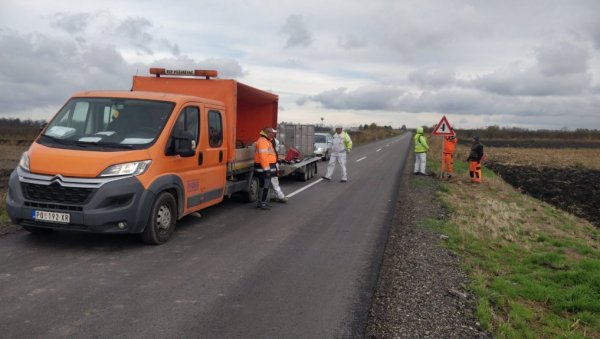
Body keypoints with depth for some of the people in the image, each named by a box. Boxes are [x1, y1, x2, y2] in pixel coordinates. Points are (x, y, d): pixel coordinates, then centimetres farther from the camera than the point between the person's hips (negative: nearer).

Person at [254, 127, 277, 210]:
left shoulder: (266, 141, 19)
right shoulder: (262, 141, -17)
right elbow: (263, 157, -24)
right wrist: (266, 169, -26)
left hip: (266, 167, 11)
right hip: (264, 167, -11)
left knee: (262, 185, 15)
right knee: (265, 186, -7)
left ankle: (260, 202, 22)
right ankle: (262, 203, -3)